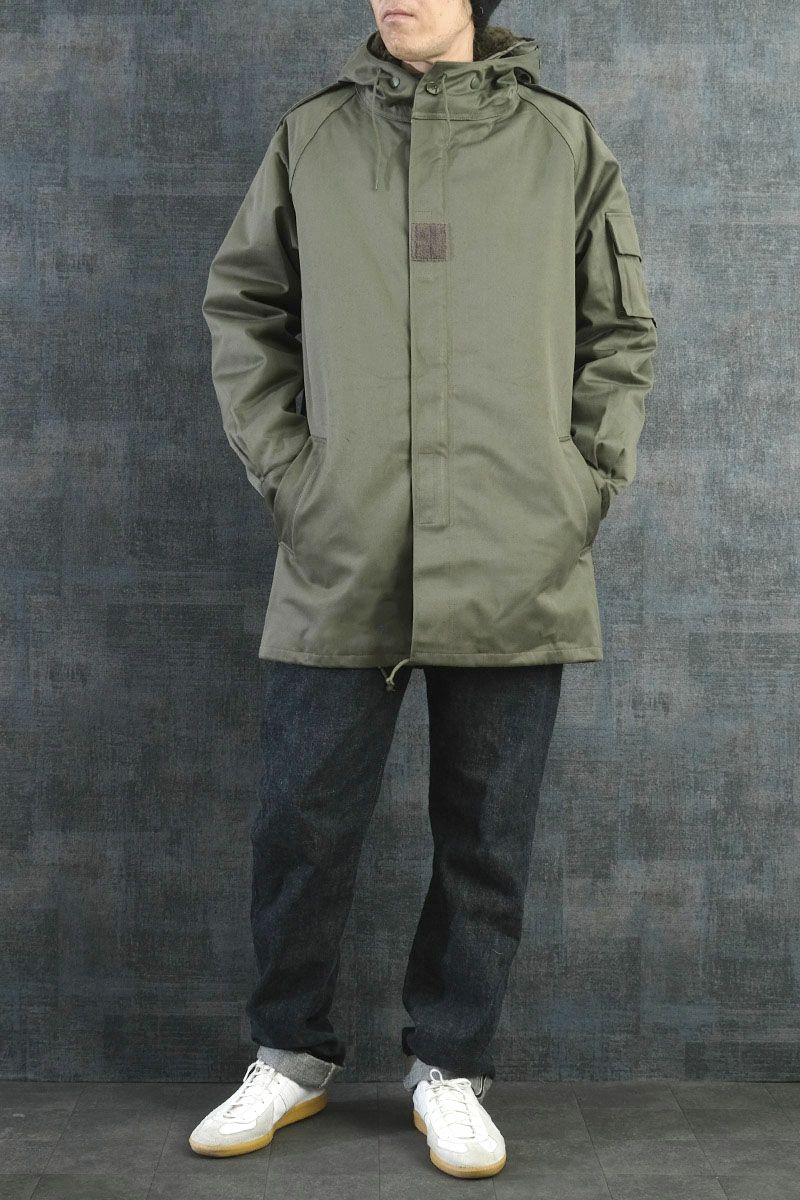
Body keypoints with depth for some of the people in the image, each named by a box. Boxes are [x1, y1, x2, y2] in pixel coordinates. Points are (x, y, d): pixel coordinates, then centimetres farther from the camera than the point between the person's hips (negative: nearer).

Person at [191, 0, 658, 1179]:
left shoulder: (564, 143, 6)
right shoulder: (310, 136, 8)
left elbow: (622, 335, 11)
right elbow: (241, 304, 14)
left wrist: (583, 483, 1)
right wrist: (282, 465, 4)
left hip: (516, 565, 0)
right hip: (341, 556, 1)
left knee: (487, 836, 8)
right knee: (303, 821, 6)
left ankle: (449, 1066, 26)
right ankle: (291, 1053, 28)